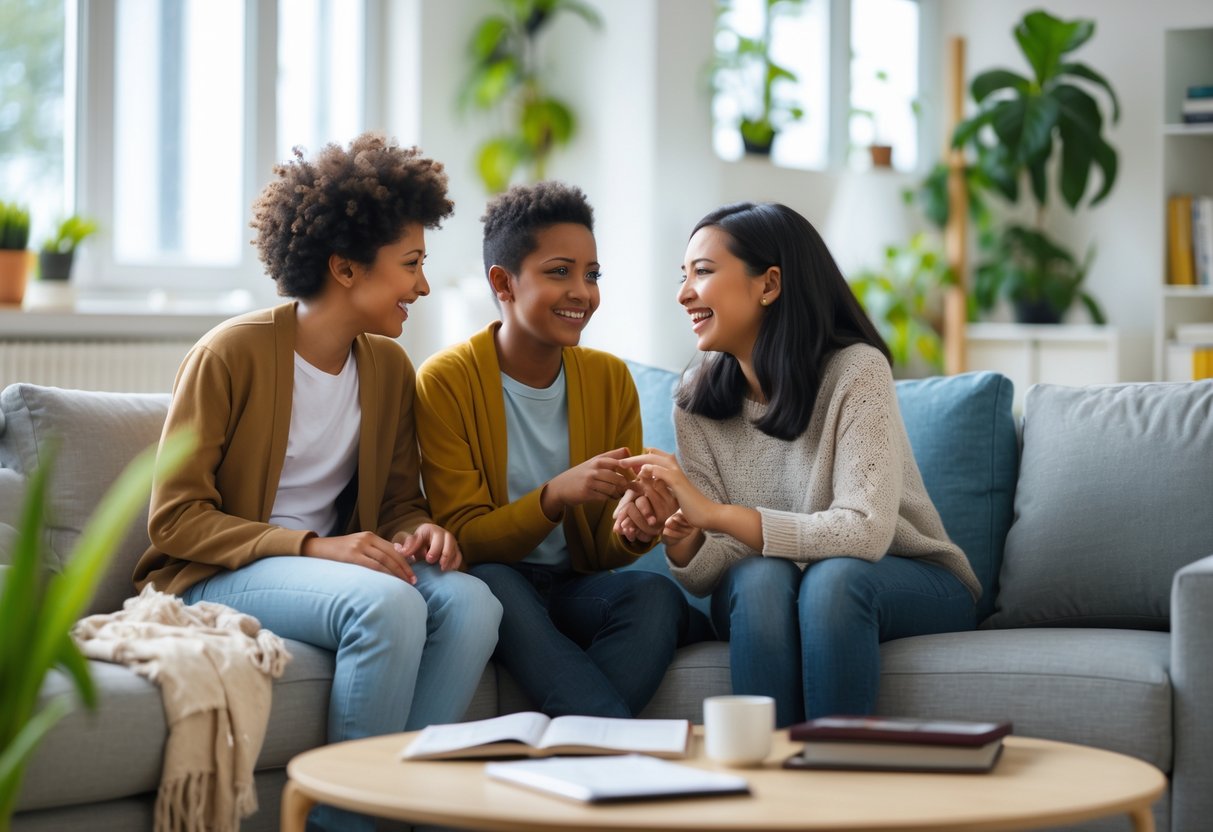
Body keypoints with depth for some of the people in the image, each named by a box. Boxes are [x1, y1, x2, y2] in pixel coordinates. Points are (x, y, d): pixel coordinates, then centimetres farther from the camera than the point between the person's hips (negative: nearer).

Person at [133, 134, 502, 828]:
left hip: (332, 559, 6)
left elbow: (399, 499, 17)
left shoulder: (389, 366, 9)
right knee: (387, 604, -33)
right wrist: (315, 547, -24)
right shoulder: (231, 354, -11)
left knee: (470, 601, -23)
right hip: (215, 576, -6)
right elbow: (174, 519, -13)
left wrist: (420, 530, -10)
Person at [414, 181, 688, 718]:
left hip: (575, 588, 3)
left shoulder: (611, 380, 5)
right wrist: (555, 497, -28)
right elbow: (464, 539, -11)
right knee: (490, 583, -37)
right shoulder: (444, 382, -7)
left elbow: (606, 552, 4)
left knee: (658, 594, -28)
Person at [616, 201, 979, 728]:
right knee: (762, 576, -31)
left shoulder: (855, 370, -18)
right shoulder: (697, 403, -4)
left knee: (832, 577, -35)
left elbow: (865, 532, -30)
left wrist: (716, 513, -37)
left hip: (909, 586, -3)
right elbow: (710, 573, -7)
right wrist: (680, 541, -31)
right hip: (761, 599, 3)